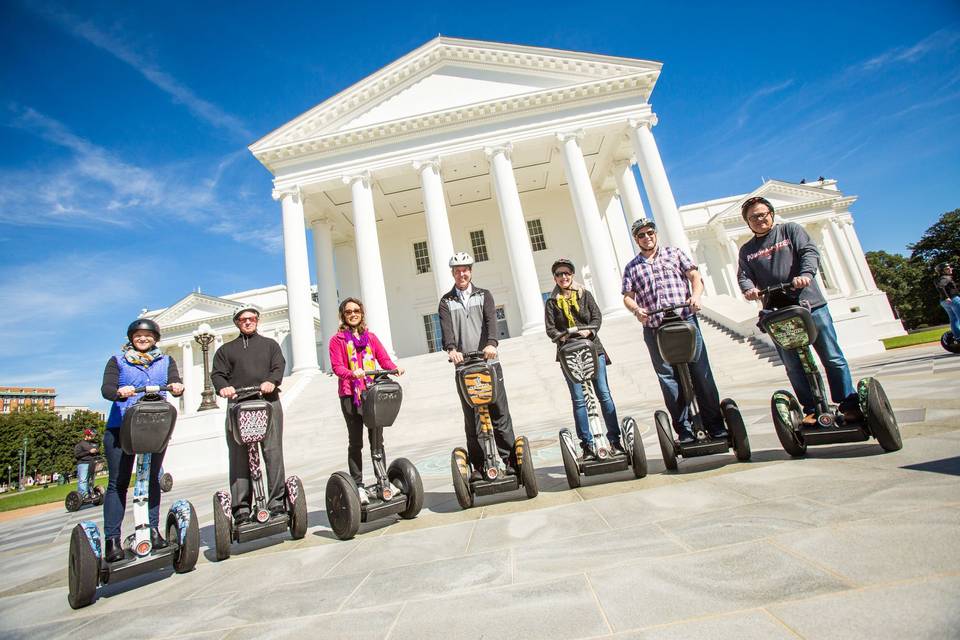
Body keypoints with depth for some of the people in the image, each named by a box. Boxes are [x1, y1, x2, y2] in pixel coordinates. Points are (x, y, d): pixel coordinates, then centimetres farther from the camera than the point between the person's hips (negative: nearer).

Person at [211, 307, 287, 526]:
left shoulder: (270, 344, 23)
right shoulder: (226, 349, 24)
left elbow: (279, 366, 8)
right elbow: (217, 374, 11)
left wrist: (271, 381, -14)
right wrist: (223, 387, -12)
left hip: (268, 402, -1)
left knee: (273, 452, -7)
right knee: (238, 456, -5)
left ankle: (277, 503, -3)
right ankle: (241, 508, -1)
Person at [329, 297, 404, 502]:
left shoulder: (370, 336, 16)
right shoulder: (337, 340, 5)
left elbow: (383, 358, 8)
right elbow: (337, 366, -6)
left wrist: (395, 368, -13)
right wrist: (351, 374, -26)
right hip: (350, 394, -3)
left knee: (377, 439, 7)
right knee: (356, 442, 1)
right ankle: (358, 485, 9)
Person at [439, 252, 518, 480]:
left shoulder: (484, 295, 13)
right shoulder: (446, 301, 12)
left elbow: (491, 320, -6)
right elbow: (446, 328, -6)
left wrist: (491, 343, -25)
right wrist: (451, 349, -26)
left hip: (488, 362, 0)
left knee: (500, 414, 1)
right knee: (471, 420, 3)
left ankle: (509, 460, 10)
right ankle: (478, 466, 12)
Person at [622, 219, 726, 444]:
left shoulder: (674, 253, 14)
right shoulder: (631, 267, 15)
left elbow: (695, 275, 8)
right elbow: (628, 297, 7)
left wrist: (696, 295, -12)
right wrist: (637, 310, -14)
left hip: (686, 322, 0)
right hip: (655, 331, 1)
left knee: (701, 373, 0)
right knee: (669, 379, 1)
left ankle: (715, 425, 11)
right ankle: (684, 430, 10)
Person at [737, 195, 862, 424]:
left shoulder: (790, 229, 10)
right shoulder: (746, 250, 16)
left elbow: (810, 252, -4)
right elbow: (743, 276, 4)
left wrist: (805, 274, -24)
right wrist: (749, 288, -19)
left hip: (810, 304, -1)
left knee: (832, 358, 2)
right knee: (793, 366, 2)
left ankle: (849, 404, 13)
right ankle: (811, 409, 11)